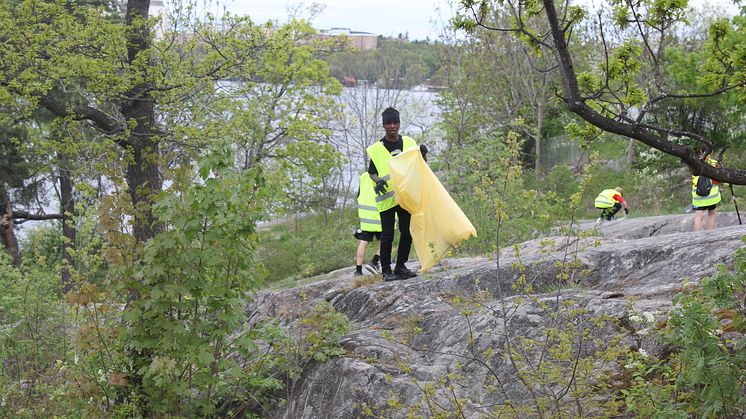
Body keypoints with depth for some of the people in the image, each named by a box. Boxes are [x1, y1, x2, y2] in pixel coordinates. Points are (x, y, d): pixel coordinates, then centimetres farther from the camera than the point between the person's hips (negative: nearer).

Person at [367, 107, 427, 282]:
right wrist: (378, 181, -18)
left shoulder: (409, 143, 6)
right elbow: (372, 172, 3)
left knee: (407, 232, 4)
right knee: (387, 235, -4)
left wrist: (422, 154, -6)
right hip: (387, 198, -3)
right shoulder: (377, 149, -3)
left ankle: (400, 266, 16)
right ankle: (386, 270, 4)